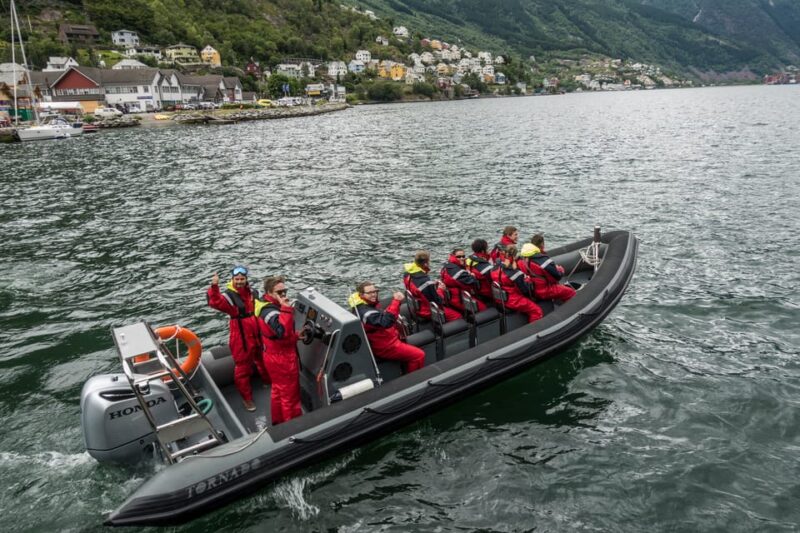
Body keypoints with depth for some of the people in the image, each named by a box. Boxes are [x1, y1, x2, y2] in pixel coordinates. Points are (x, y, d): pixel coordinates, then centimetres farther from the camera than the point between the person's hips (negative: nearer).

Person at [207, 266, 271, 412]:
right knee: (242, 368, 5)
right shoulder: (229, 296, -14)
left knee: (264, 361, 25)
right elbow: (215, 302, -37)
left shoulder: (253, 293, 4)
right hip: (241, 338, -6)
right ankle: (247, 398, 22)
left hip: (257, 335, 6)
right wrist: (214, 287, -53)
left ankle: (269, 383, 51)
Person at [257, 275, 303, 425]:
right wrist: (286, 309, -43)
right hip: (282, 359, -11)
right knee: (290, 395, 3)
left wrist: (296, 336, 10)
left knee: (278, 391, 25)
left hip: (276, 356, 11)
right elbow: (283, 331, -44)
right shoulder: (269, 311, -27)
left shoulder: (270, 307, 7)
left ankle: (278, 421, 40)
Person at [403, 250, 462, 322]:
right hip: (428, 312, -9)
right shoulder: (426, 282, -32)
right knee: (457, 315, -1)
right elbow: (438, 301, -22)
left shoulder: (408, 275, -7)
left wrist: (433, 285, 0)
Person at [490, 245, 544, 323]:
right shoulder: (516, 274, -27)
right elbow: (525, 289, -20)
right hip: (514, 301, -9)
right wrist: (527, 280, 0)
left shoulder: (496, 269, -6)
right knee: (537, 311, 1)